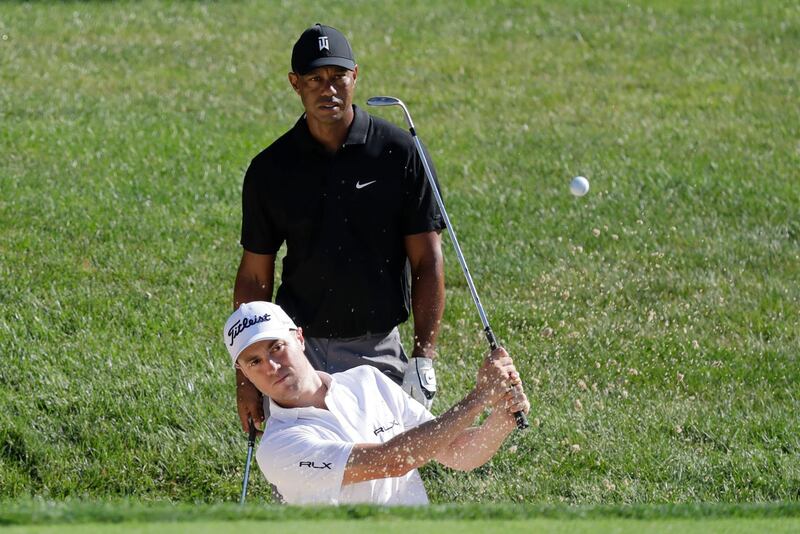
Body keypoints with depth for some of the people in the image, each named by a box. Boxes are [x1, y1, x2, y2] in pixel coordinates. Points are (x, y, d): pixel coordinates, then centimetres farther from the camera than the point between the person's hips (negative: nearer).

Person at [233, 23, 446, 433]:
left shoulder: (399, 153, -4)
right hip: (299, 350, 1)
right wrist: (246, 373, 4)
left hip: (380, 351, -1)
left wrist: (423, 360, -8)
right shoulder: (270, 168, 1)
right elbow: (254, 277, 7)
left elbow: (428, 261, -2)